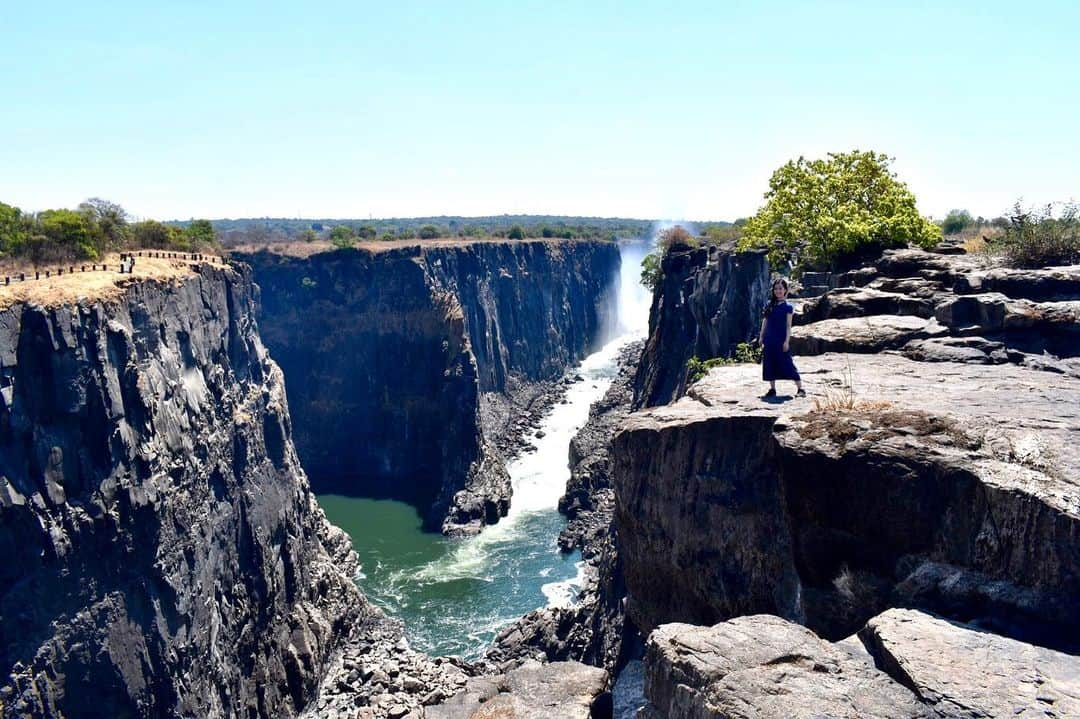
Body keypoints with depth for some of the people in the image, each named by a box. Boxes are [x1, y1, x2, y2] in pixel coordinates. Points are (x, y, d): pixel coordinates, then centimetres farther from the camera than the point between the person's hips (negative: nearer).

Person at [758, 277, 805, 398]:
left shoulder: (788, 306, -3)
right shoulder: (769, 304, 10)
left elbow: (788, 325, -6)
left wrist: (787, 341, -13)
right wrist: (761, 337, 11)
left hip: (781, 340, -5)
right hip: (769, 340, 5)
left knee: (787, 364, -6)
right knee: (769, 364, 6)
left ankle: (800, 389, -2)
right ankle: (772, 389, 15)